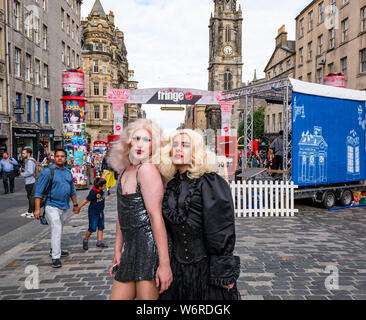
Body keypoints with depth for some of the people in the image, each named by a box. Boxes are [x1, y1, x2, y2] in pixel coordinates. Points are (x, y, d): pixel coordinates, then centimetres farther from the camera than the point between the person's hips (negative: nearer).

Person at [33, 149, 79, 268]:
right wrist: (37, 209, -18)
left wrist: (75, 204, 20)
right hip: (52, 206, -6)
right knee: (56, 230, -13)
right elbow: (38, 191, -12)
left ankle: (54, 249, 35)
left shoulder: (68, 172, 11)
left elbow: (72, 190, 21)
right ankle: (55, 257, -8)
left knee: (59, 230, 18)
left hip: (64, 207, 7)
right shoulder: (47, 172, -9)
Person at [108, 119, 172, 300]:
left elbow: (156, 216, -18)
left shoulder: (147, 169, -12)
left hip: (150, 246, -8)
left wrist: (164, 263, -21)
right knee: (117, 297, 11)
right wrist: (117, 251, 18)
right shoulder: (125, 172, 16)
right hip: (131, 250, 9)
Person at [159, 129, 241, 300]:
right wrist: (166, 264, 18)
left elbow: (221, 230, -14)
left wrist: (224, 273, -14)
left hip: (205, 267, -6)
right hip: (178, 267, 6)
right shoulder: (173, 185, 8)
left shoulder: (210, 182, -13)